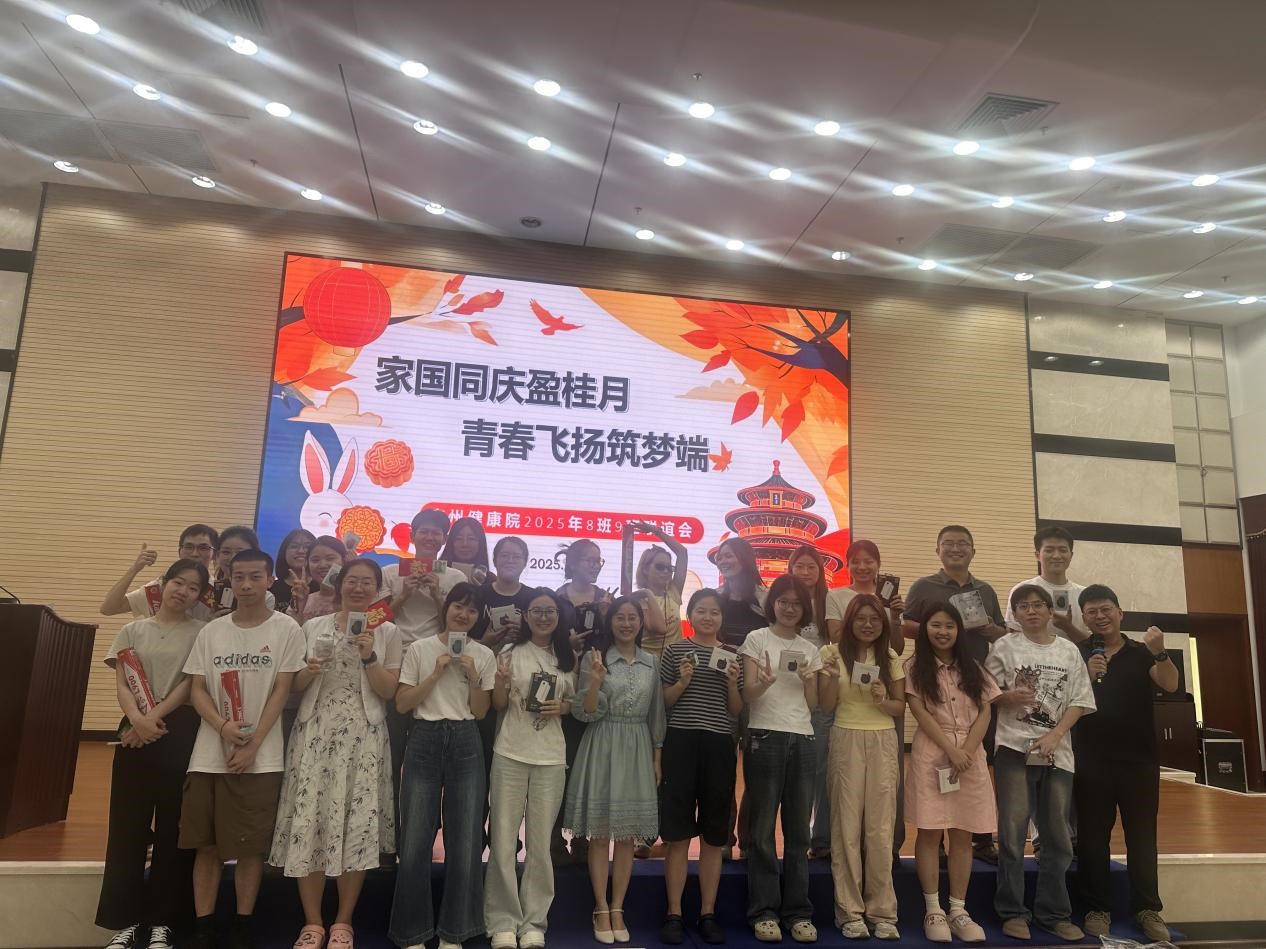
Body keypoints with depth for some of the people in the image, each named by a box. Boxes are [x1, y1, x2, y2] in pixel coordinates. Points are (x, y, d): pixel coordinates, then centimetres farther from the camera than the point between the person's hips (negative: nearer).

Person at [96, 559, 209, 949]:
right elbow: (121, 684, 2)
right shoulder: (133, 631, 10)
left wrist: (155, 717, -15)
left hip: (181, 732, -2)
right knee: (127, 824, 3)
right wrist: (138, 719, -16)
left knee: (172, 826, 2)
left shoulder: (201, 632, 3)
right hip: (135, 731, 2)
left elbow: (190, 684, -4)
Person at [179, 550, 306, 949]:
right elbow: (197, 689, 5)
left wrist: (252, 746, -10)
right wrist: (224, 726, -13)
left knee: (251, 847, 3)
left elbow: (281, 691, -5)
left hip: (260, 758, -3)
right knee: (206, 844, 8)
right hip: (209, 755, 3)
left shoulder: (286, 629, -3)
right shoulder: (211, 631, 6)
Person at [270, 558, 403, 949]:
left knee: (357, 824, -1)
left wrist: (368, 657, -14)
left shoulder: (387, 632, 4)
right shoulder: (313, 627, 8)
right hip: (314, 734, 1)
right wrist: (308, 672, -10)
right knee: (309, 821, -1)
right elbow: (294, 686, 11)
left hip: (362, 738, -1)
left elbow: (389, 691, -1)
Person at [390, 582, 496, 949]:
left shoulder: (484, 655, 5)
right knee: (415, 839, 0)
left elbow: (480, 712, 4)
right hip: (424, 742, -1)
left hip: (465, 745, 1)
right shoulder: (420, 648, 1)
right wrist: (437, 674, -11)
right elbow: (402, 703, -2)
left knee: (465, 838, 3)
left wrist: (473, 677, -12)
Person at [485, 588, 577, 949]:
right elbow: (498, 705, 2)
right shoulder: (511, 651, 0)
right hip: (510, 754, -1)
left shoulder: (568, 658, 7)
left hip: (551, 758, 2)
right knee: (503, 840, 3)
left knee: (540, 843, 7)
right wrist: (502, 679, -19)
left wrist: (562, 707, -7)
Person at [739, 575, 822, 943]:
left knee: (799, 829, 7)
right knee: (762, 829, 0)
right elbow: (747, 695, -5)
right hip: (765, 737, -4)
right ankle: (764, 912, 8)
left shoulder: (810, 649, 13)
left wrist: (808, 682, -8)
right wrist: (764, 683, -27)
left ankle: (797, 912, 15)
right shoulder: (757, 639, 1)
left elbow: (813, 706, 12)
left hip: (803, 740, 4)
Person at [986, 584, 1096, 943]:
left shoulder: (1069, 651, 8)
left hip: (1057, 752, 3)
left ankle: (1053, 912, 22)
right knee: (1012, 833, -1)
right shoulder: (1004, 647, 1)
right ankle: (1013, 912, 9)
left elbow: (1079, 701, 5)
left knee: (1058, 836, 9)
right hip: (1014, 749, -3)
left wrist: (1054, 735, -8)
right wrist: (1009, 696, -19)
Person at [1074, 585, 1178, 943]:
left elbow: (1171, 685, -10)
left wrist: (1160, 653, -29)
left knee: (1142, 835, 6)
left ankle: (1148, 908, 17)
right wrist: (1087, 676, -22)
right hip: (1091, 760, -1)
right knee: (1093, 836, 3)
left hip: (1139, 759, 1)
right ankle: (1097, 908, 12)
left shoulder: (1142, 653, 7)